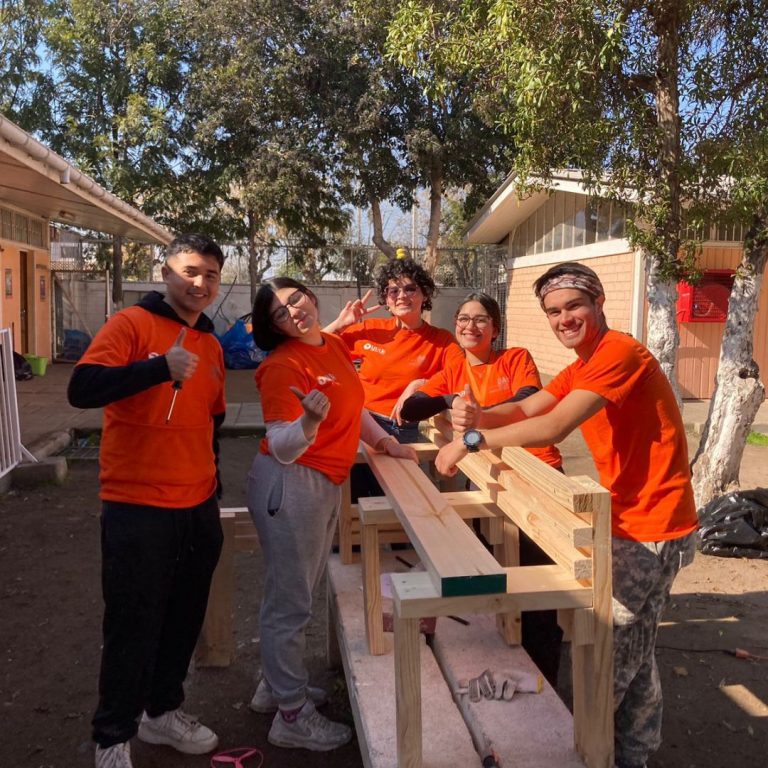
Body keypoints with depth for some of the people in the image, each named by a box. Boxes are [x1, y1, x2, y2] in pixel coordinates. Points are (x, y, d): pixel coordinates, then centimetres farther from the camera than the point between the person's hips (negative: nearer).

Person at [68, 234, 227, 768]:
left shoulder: (212, 346, 10)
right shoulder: (132, 324, -9)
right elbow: (82, 389, -22)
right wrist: (160, 368, -30)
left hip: (199, 508, 6)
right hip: (137, 508, -6)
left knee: (184, 619, 16)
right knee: (133, 625, 4)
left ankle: (162, 710, 37)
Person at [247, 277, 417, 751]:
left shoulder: (335, 346, 7)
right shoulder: (282, 365, -18)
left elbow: (353, 405, 22)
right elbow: (283, 449, -23)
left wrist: (384, 441, 13)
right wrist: (310, 419, -41)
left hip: (329, 484, 9)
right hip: (291, 486, -9)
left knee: (299, 594, 21)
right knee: (291, 602, 2)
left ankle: (277, 686, 39)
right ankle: (292, 717, 16)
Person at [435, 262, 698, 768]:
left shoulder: (620, 352, -20)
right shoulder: (584, 366, 13)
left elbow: (555, 427, -30)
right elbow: (525, 410, 2)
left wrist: (473, 439, -26)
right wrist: (479, 416, -19)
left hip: (651, 529, -10)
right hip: (627, 522, 10)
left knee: (616, 656, 1)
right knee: (632, 652, 21)